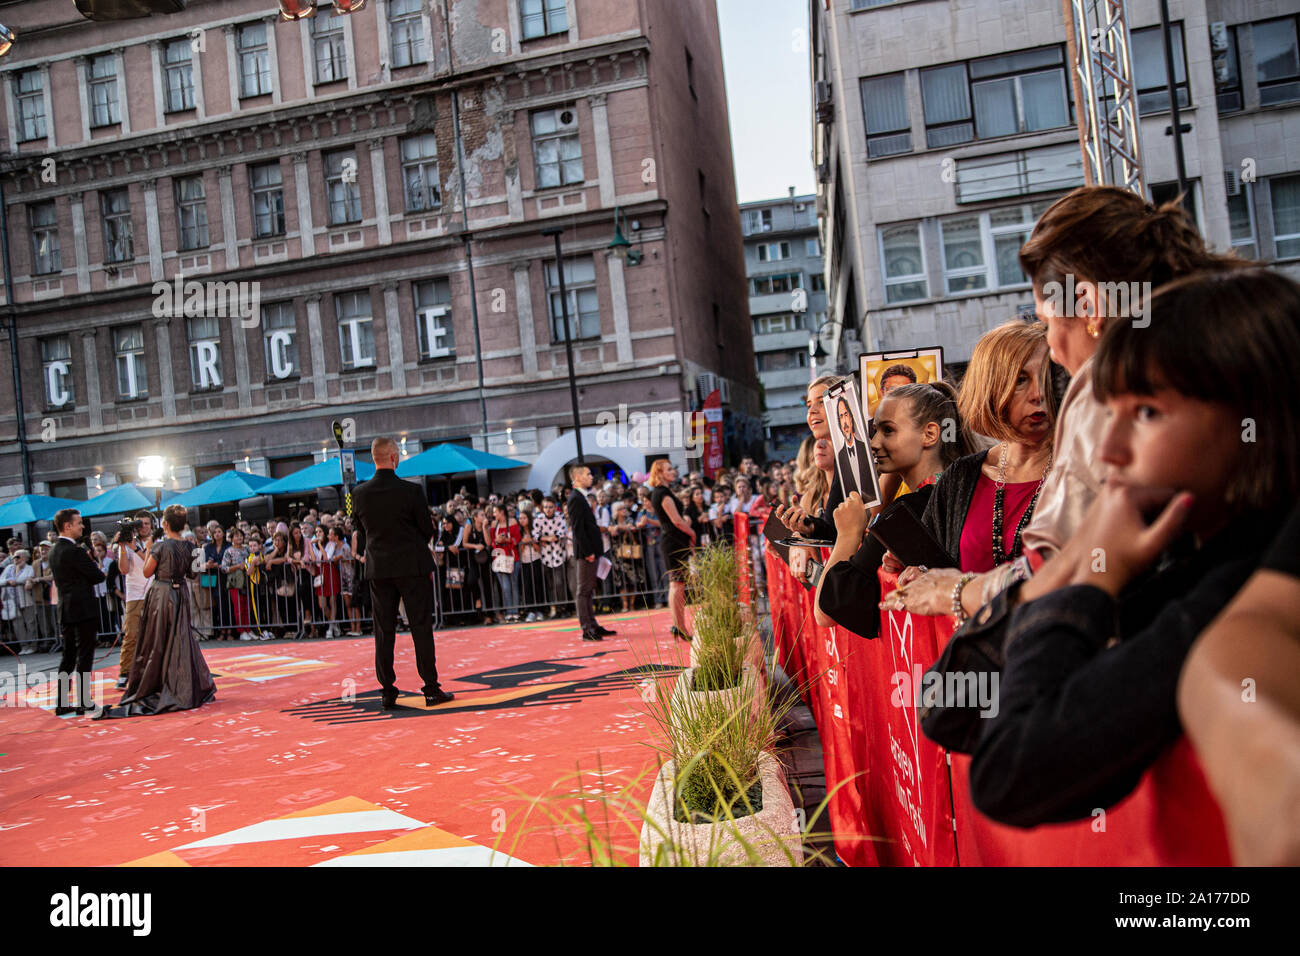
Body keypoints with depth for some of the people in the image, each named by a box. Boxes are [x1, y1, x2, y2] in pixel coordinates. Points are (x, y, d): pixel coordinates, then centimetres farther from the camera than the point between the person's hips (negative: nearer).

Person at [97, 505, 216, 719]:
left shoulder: (160, 546, -15)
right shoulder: (188, 546, 0)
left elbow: (147, 572, -6)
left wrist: (148, 549, 0)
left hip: (161, 595, -5)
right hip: (181, 594, 5)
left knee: (157, 643, 5)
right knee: (181, 640, 11)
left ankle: (151, 687, 12)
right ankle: (188, 688, 12)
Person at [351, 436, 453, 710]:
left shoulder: (359, 493, -2)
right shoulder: (411, 491, -12)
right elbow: (428, 530, -4)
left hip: (378, 569, 3)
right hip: (413, 567, -3)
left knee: (383, 631, 8)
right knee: (421, 628, 2)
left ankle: (388, 692, 11)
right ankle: (431, 689, 4)